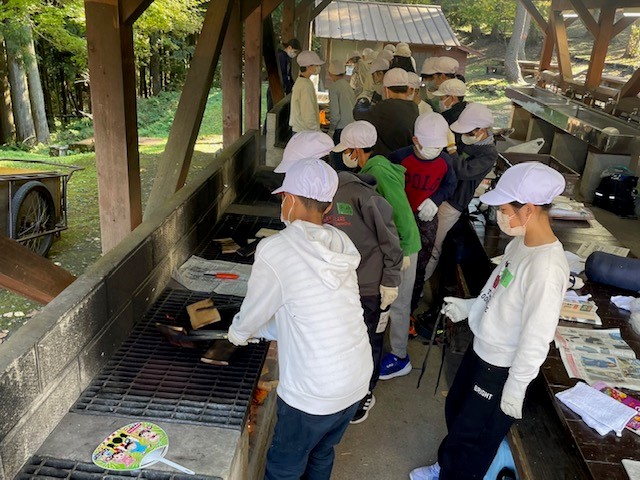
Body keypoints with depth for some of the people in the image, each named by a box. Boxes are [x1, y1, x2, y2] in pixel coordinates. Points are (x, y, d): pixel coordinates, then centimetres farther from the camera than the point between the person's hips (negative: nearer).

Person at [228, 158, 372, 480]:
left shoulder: (275, 251, -19)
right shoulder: (341, 243, 0)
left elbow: (253, 312, -4)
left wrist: (238, 333, 19)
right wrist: (258, 331, 21)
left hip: (314, 392, -6)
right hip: (357, 380, 6)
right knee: (322, 454, 28)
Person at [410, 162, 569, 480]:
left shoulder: (546, 267, -32)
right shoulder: (522, 241, -5)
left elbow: (536, 338, -26)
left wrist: (515, 388, -18)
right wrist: (470, 306, 16)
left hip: (501, 370, -9)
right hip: (480, 349, 9)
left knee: (472, 437, 14)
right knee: (454, 410, 28)